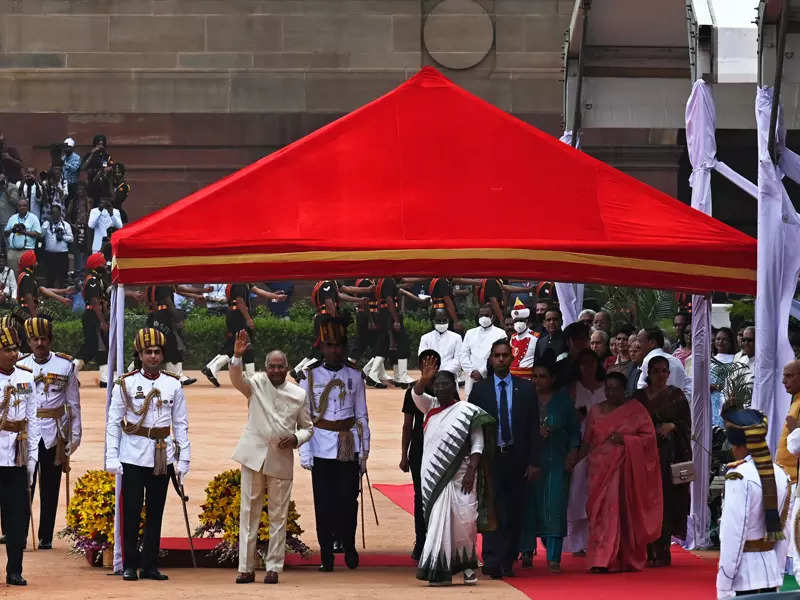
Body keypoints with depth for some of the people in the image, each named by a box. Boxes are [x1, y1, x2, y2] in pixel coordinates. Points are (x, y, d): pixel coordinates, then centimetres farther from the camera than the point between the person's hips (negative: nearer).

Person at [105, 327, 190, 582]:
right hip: (133, 456, -2)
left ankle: (150, 565, 13)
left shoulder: (173, 385, 6)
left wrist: (183, 459, 4)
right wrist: (112, 457, -7)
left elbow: (181, 424, 9)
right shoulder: (125, 384, -1)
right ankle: (130, 565, 6)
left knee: (156, 512, 6)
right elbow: (113, 423, 0)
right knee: (131, 512, -1)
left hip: (163, 458, 2)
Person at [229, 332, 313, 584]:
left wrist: (297, 438, -7)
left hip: (281, 460, 1)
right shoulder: (256, 384, 3)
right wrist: (237, 356, -35)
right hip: (254, 456, -1)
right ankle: (246, 568, 5)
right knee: (249, 513, 2)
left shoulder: (298, 394, 7)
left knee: (278, 516, 4)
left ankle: (273, 568, 9)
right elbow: (236, 379, -17)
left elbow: (308, 427, 14)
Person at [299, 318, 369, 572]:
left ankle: (349, 546, 20)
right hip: (322, 448, -1)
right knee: (324, 503, -1)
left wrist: (364, 451, 7)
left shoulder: (354, 376, 6)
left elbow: (362, 416, 10)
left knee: (348, 499, 0)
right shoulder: (310, 376, 1)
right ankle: (327, 554, 6)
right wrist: (305, 453, -5)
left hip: (349, 447, 1)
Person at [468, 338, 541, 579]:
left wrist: (534, 462, 0)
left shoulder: (525, 388, 7)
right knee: (493, 511, -12)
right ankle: (492, 562, -18)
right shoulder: (479, 389, 5)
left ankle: (507, 562, 13)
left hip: (517, 458, 2)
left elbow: (533, 427, 6)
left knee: (514, 513, 4)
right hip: (490, 458, -2)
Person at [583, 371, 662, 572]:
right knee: (602, 511, -8)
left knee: (626, 513, -2)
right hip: (601, 469, 2)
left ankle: (629, 560, 7)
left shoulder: (636, 410, 3)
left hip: (627, 470, -2)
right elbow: (587, 442, 17)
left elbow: (649, 436, 0)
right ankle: (601, 561, -10)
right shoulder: (596, 411, 13)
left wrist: (624, 440, -13)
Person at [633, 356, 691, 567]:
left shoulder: (676, 396, 7)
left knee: (666, 500, -7)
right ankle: (649, 551, 0)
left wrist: (671, 425, -11)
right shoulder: (639, 397, 11)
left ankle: (662, 552, -6)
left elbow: (686, 423, 5)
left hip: (669, 454, -2)